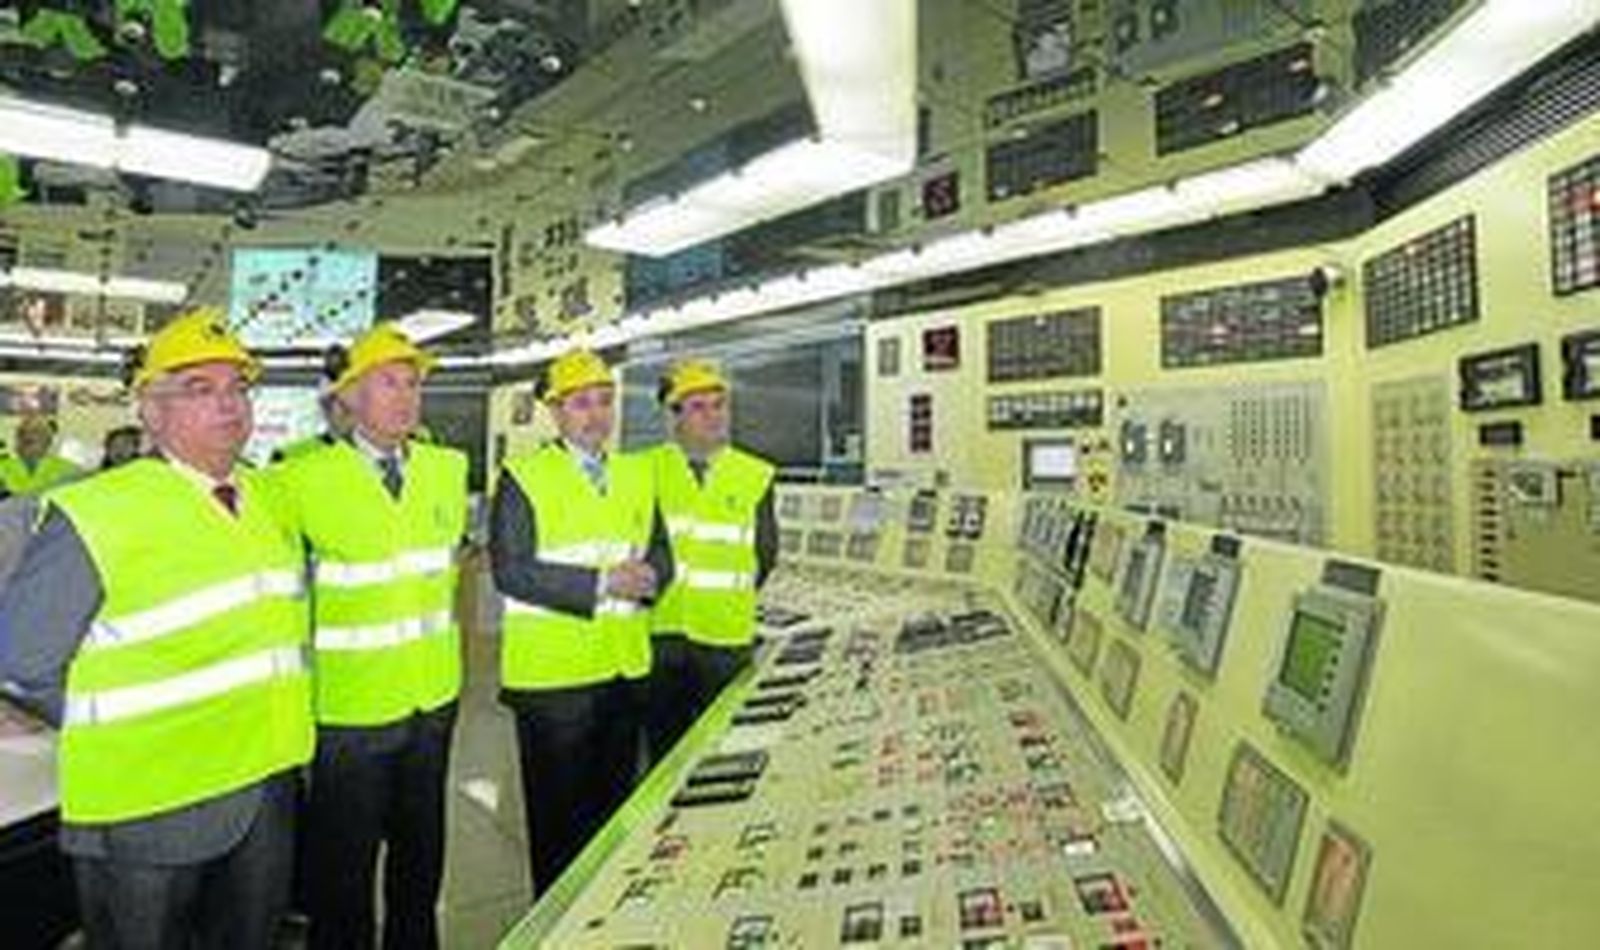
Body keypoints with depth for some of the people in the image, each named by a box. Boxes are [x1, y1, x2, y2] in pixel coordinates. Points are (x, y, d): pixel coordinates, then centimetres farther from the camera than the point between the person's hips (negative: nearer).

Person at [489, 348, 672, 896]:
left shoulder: (637, 475, 10)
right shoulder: (523, 478, -7)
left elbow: (660, 553, 11)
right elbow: (511, 570, -15)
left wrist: (648, 576, -13)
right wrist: (600, 583, -20)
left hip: (625, 668, 5)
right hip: (552, 673, -5)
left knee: (615, 805, 19)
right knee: (558, 814, 9)